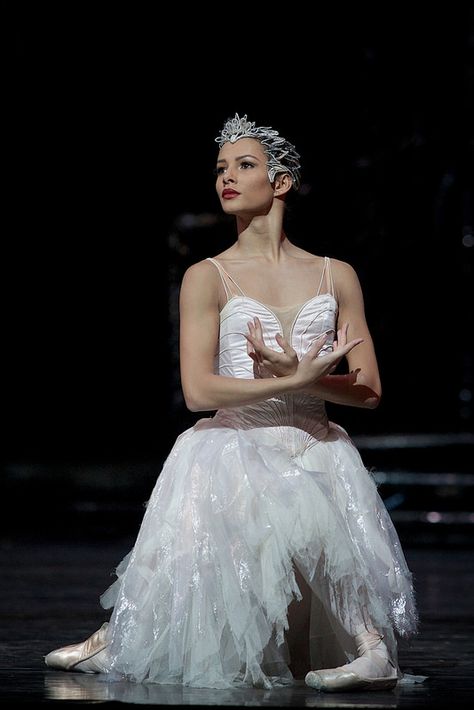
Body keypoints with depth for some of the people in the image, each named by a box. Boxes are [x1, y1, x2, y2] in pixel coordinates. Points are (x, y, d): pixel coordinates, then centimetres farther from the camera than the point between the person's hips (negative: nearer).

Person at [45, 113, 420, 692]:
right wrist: (298, 381, -15)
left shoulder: (336, 276, 11)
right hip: (233, 454, -2)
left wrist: (294, 372, -12)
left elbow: (368, 391, 5)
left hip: (315, 451, 2)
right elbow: (198, 390, -8)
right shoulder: (208, 278, 4)